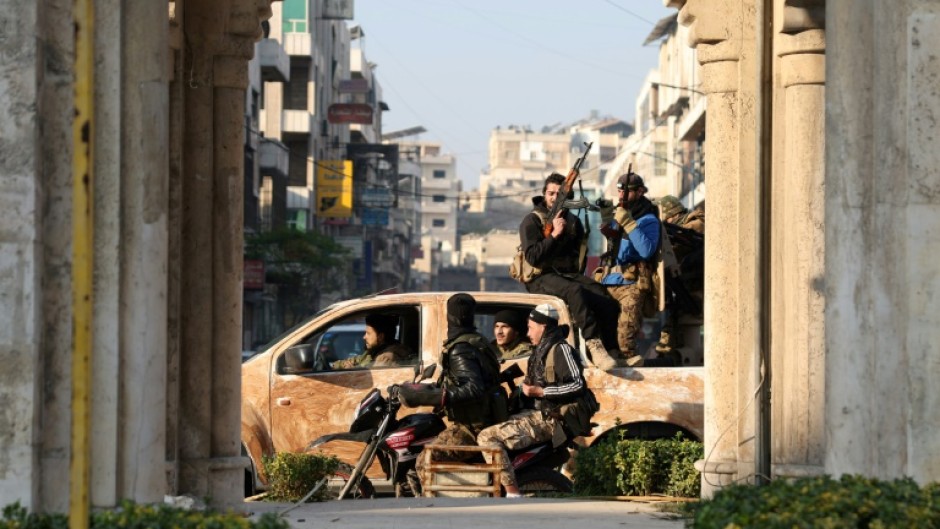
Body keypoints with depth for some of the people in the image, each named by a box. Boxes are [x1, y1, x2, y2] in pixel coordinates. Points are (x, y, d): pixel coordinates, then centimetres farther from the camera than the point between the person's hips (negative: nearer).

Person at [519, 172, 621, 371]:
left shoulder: (573, 222, 18)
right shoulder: (532, 221, 1)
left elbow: (581, 251, 29)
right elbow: (532, 257, -12)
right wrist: (554, 234, -16)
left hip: (569, 274, 6)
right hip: (542, 278, -6)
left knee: (606, 301, -23)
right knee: (575, 291, -39)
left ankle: (610, 350, -21)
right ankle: (594, 345, -49)